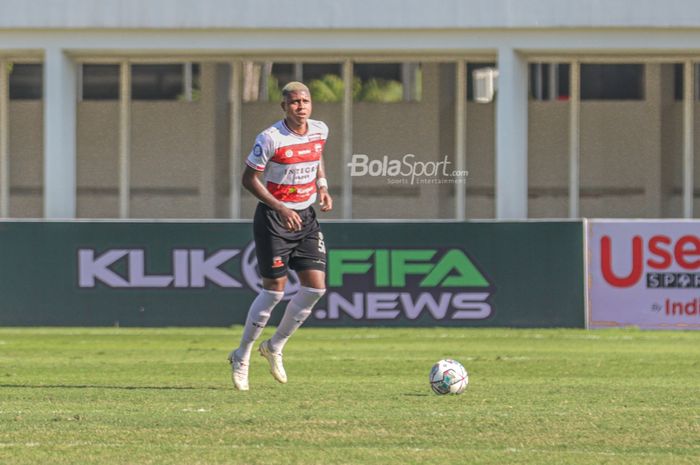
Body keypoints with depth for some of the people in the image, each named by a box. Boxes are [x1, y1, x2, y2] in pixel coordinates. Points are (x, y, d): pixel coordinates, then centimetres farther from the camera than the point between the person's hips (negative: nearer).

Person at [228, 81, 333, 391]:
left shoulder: (320, 131, 2)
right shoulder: (270, 139, -17)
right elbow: (249, 179, -13)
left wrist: (322, 187, 4)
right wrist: (280, 209, -21)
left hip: (305, 217, 6)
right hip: (272, 218, -6)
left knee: (316, 287, -2)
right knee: (275, 289, -8)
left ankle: (275, 346, 18)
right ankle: (242, 357, 8)